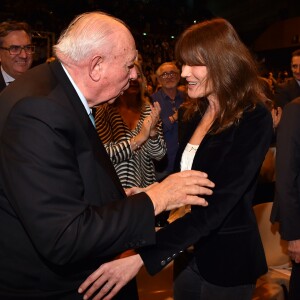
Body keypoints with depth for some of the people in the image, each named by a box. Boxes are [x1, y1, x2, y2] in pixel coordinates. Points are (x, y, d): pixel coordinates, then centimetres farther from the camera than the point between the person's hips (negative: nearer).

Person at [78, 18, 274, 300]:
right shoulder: (192, 114, 1)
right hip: (187, 247, 6)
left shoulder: (253, 120, -19)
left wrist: (143, 256, -36)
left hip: (227, 254, -6)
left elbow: (216, 204, -29)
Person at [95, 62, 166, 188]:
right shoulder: (105, 110, -10)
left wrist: (153, 131, -21)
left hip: (145, 184, 3)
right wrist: (139, 138, -24)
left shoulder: (149, 110, -2)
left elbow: (159, 155, -3)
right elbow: (103, 154, -17)